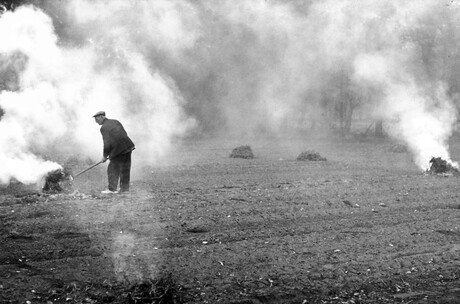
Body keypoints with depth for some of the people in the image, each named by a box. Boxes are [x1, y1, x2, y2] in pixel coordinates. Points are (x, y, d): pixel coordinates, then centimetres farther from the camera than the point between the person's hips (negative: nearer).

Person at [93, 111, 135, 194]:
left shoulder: (104, 128, -8)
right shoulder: (115, 122, 13)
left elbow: (107, 144, -13)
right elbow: (125, 134, 15)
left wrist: (105, 156, -1)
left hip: (118, 150, -7)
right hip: (128, 147, 7)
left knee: (113, 169, 3)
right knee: (125, 169, 12)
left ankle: (112, 188, 1)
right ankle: (125, 188, 18)